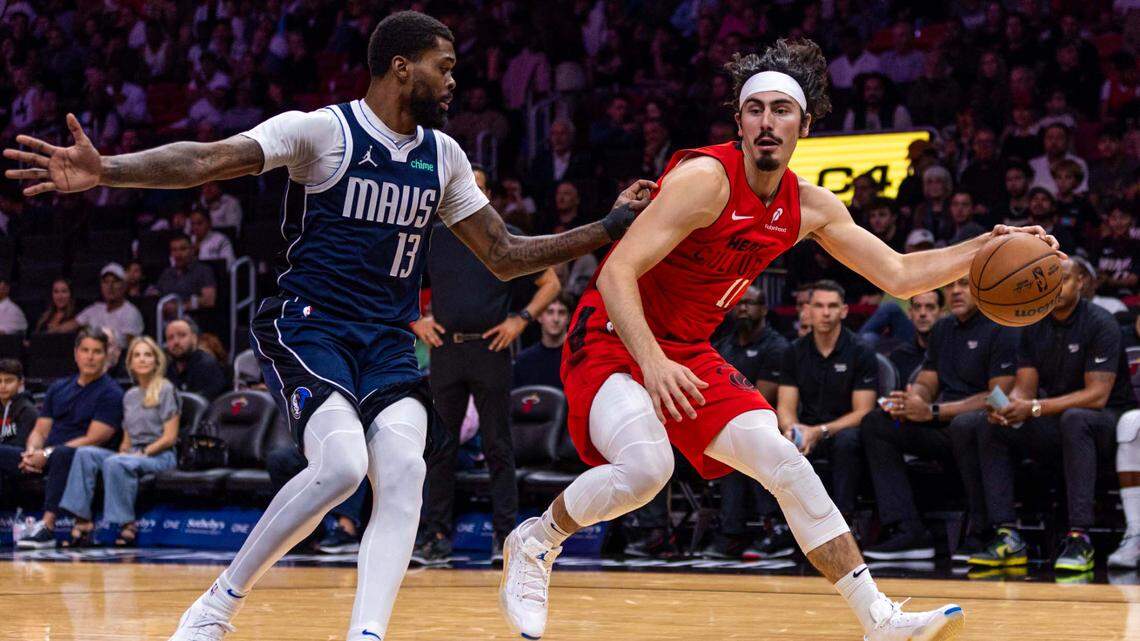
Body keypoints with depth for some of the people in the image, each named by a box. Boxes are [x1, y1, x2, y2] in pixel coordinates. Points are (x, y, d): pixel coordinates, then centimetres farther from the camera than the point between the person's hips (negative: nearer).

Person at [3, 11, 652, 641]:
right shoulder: (324, 131, -8)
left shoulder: (443, 157, 12)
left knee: (403, 472, -20)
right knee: (342, 464, -27)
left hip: (389, 342, 5)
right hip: (308, 328, -5)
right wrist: (105, 170, -36)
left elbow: (504, 255, 20)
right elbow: (206, 160, -20)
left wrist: (609, 229, 13)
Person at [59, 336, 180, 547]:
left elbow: (170, 437, -6)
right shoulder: (130, 396, 20)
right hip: (133, 454, 7)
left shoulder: (165, 390, 0)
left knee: (114, 463, -36)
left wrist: (143, 453, -14)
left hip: (160, 456, -7)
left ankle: (127, 524, -30)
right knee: (85, 453, -18)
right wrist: (124, 451, -2)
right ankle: (83, 520, -28)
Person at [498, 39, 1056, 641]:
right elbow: (617, 273, -28)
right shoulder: (705, 178, -22)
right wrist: (652, 364, -40)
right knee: (645, 466, -31)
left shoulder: (810, 208, 2)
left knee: (785, 462, -4)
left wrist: (985, 248, -2)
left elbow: (898, 276, 10)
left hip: (688, 352, 7)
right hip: (611, 339, -7)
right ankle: (534, 542, -3)